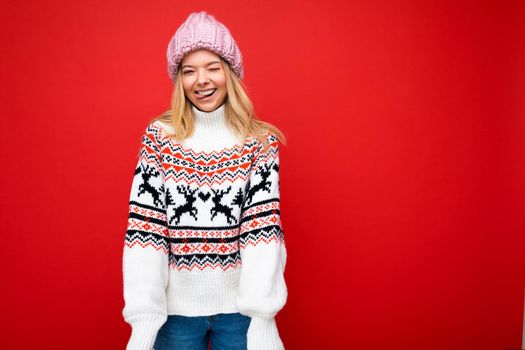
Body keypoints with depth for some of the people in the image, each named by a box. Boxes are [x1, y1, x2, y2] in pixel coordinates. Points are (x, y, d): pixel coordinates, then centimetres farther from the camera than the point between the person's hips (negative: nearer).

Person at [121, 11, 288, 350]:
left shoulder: (261, 140, -5)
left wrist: (262, 319, -20)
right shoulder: (158, 137, -4)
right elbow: (144, 227, -9)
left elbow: (264, 226, -12)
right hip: (176, 305, 1)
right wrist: (143, 318, -16)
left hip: (240, 305, 0)